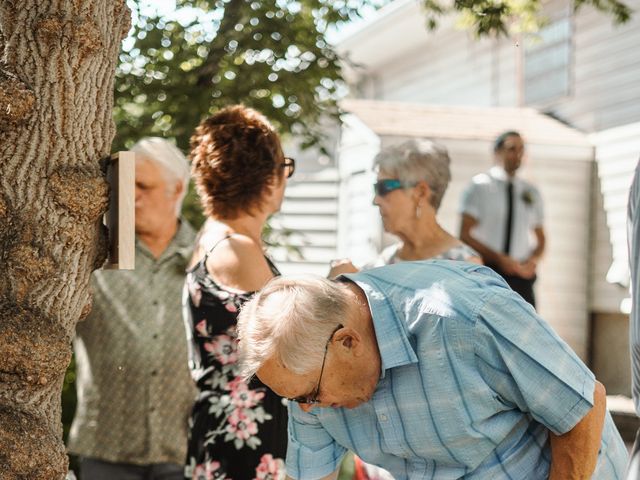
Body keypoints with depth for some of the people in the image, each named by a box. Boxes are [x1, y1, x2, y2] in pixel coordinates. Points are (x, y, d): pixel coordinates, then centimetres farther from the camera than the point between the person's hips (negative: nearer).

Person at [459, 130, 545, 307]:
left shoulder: (531, 193, 14)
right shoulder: (479, 186, 0)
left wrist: (534, 260, -1)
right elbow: (465, 236, -5)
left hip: (521, 274, 4)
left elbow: (540, 238, 21)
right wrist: (499, 259, -14)